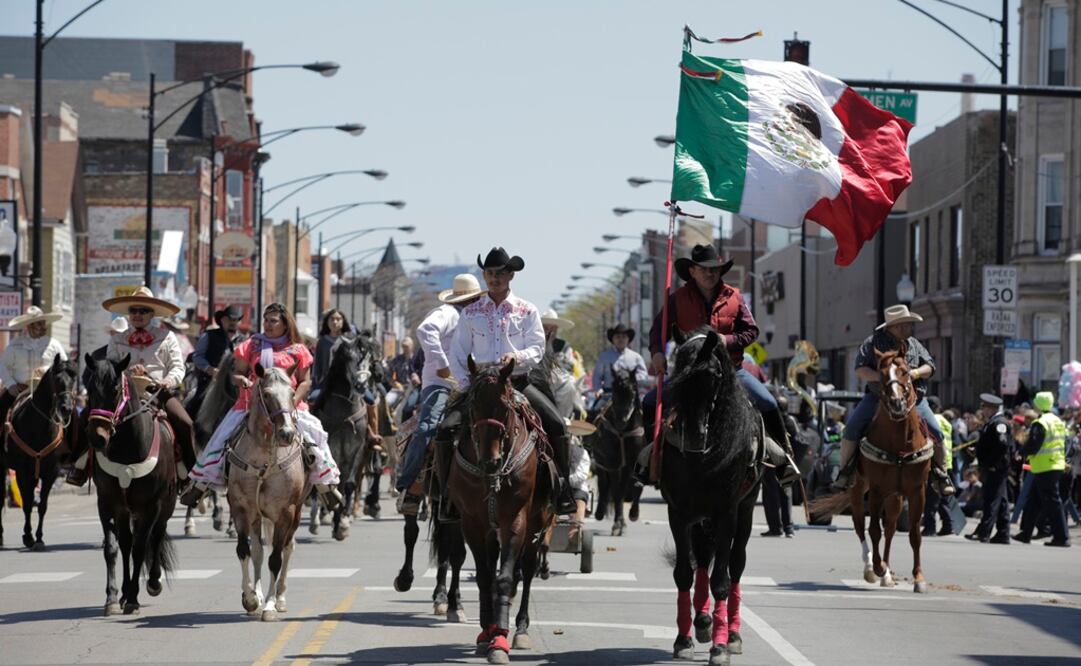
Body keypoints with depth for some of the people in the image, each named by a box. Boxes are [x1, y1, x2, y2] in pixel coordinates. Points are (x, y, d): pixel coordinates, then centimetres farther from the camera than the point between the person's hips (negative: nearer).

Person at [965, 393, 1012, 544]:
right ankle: (1003, 534, 14)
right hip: (990, 469, 10)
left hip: (995, 469, -10)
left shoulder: (999, 423, -14)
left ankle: (983, 533, -11)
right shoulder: (990, 423, 18)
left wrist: (992, 464, -21)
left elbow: (1002, 444, -24)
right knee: (1000, 502, 11)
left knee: (992, 500, -9)